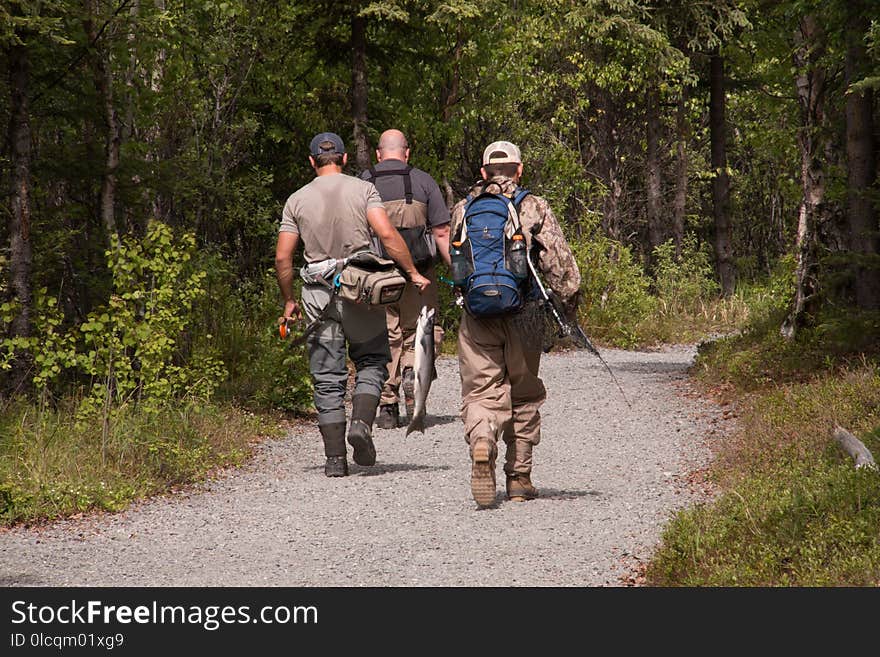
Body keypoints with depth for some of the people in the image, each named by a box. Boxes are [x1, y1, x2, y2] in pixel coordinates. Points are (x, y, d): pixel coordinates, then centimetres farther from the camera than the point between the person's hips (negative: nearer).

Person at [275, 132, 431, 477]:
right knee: (371, 360, 15)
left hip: (319, 294, 1)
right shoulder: (363, 190, -1)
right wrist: (413, 273, -7)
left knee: (328, 378, 6)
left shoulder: (297, 200, 5)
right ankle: (362, 423, -9)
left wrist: (288, 301, 13)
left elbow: (283, 258, 2)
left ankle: (335, 457, 3)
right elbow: (387, 234, -15)